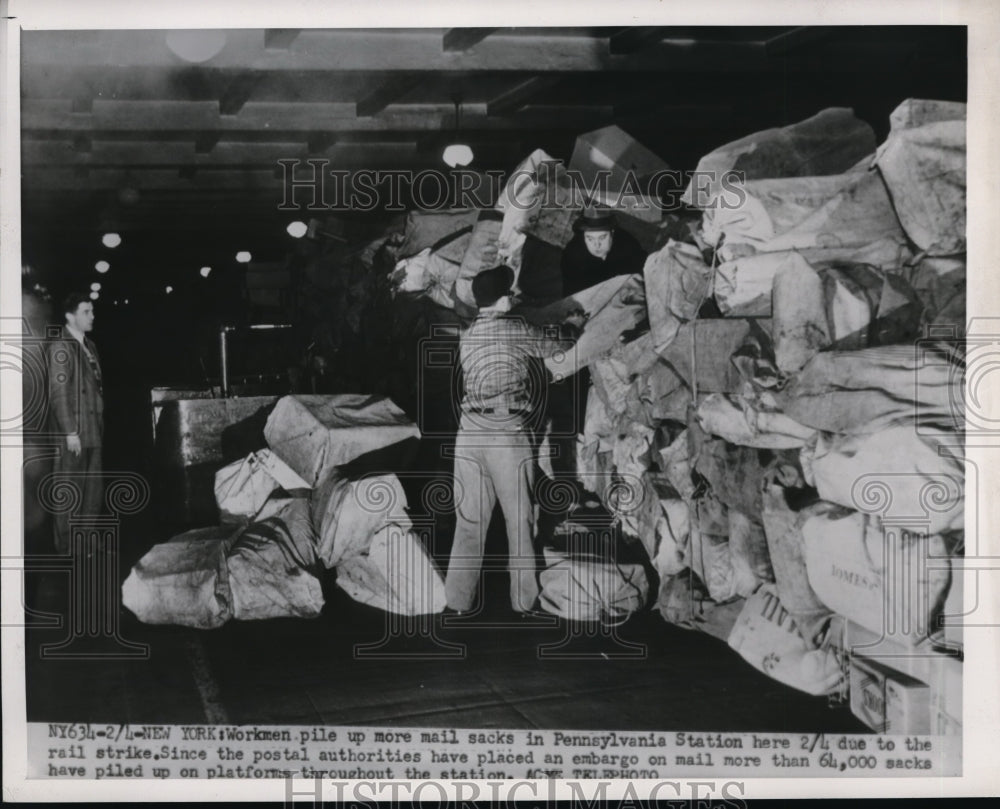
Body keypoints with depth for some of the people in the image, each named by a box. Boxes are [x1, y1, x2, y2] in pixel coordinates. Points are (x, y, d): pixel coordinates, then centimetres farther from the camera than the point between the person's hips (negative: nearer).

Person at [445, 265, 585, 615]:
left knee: (469, 518, 9)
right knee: (520, 519, 6)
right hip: (508, 431, -5)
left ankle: (458, 599, 11)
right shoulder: (515, 330, -5)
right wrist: (572, 325, 29)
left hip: (470, 430, 5)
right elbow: (558, 345, 7)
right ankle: (525, 600, 13)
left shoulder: (467, 337, 13)